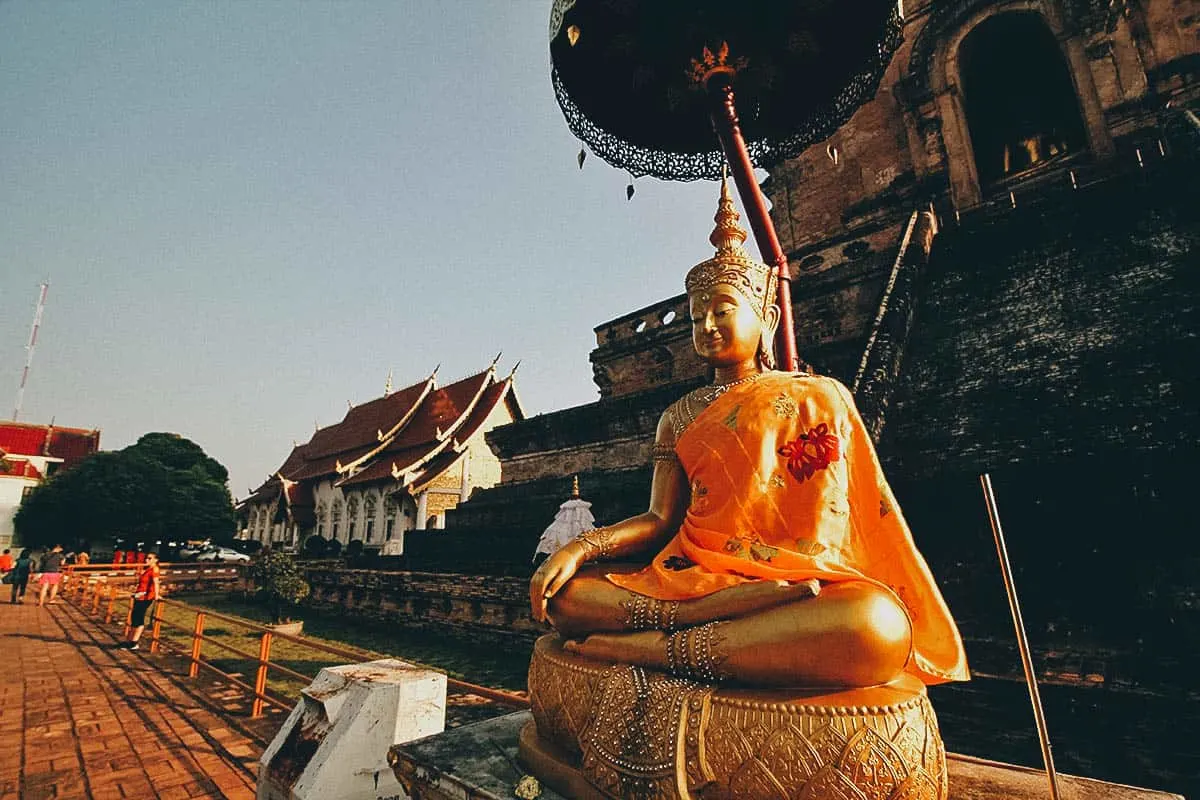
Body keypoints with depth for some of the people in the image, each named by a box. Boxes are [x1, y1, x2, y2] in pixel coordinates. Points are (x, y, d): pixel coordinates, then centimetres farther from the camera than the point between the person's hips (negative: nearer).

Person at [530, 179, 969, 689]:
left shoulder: (820, 397, 13)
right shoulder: (680, 417, 18)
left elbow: (855, 511, 8)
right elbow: (661, 518, 7)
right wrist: (579, 548, -10)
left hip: (802, 580, -2)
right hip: (691, 577, 3)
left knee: (877, 624, -37)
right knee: (559, 592, -18)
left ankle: (655, 649, -30)